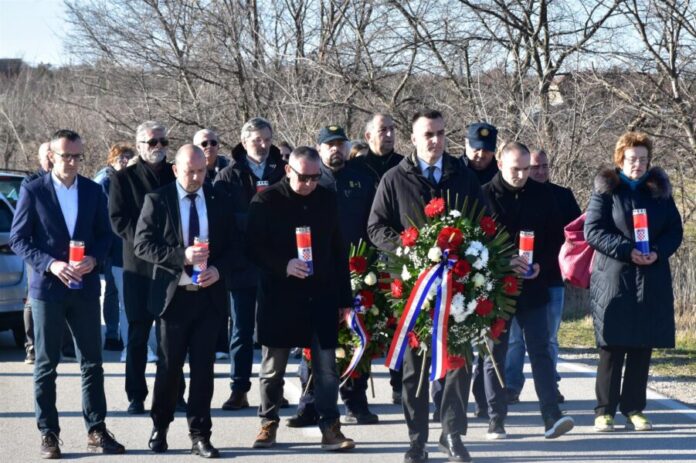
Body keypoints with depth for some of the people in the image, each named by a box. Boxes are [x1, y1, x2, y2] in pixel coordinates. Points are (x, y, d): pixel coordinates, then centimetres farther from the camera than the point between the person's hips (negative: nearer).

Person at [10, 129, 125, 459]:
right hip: (47, 287, -3)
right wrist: (50, 264, -17)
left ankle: (96, 431, 13)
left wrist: (94, 259, -10)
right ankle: (48, 434, 9)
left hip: (85, 288, 3)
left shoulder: (93, 191, 6)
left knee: (92, 361, 5)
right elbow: (18, 239, -4)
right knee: (46, 365, 3)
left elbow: (104, 234, 10)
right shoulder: (33, 191, -3)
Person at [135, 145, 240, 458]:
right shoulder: (157, 201, -3)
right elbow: (142, 244, -9)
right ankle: (160, 427, 25)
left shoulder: (218, 200, 5)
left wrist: (218, 269, -11)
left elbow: (233, 244, 8)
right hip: (174, 294, -2)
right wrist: (181, 256, -20)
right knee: (169, 367, 7)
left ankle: (200, 435, 9)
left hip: (209, 294, 2)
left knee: (203, 368, 3)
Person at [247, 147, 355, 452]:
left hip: (321, 297, 2)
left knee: (326, 367, 0)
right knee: (272, 367, 7)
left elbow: (338, 250, 10)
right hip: (279, 297, -2)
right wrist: (284, 265, -23)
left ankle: (330, 428, 4)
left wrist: (344, 298, 9)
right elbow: (254, 247, -6)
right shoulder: (266, 201, -4)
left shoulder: (327, 200, 7)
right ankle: (269, 424, 20)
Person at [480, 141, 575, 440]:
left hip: (532, 288, 2)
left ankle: (552, 417, -10)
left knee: (541, 351, -5)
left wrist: (541, 265, -7)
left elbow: (553, 237, 10)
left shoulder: (541, 195, 6)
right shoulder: (485, 196, -4)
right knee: (494, 354, 5)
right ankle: (496, 421, 12)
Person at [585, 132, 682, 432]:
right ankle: (605, 410, 2)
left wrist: (658, 252, -10)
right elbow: (593, 230, -6)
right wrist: (626, 250, -18)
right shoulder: (606, 189, 1)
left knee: (643, 348, 4)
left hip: (652, 282, 3)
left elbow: (675, 230, 9)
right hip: (613, 280, -3)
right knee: (613, 347, -3)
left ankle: (634, 409, 10)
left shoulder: (659, 189, 11)